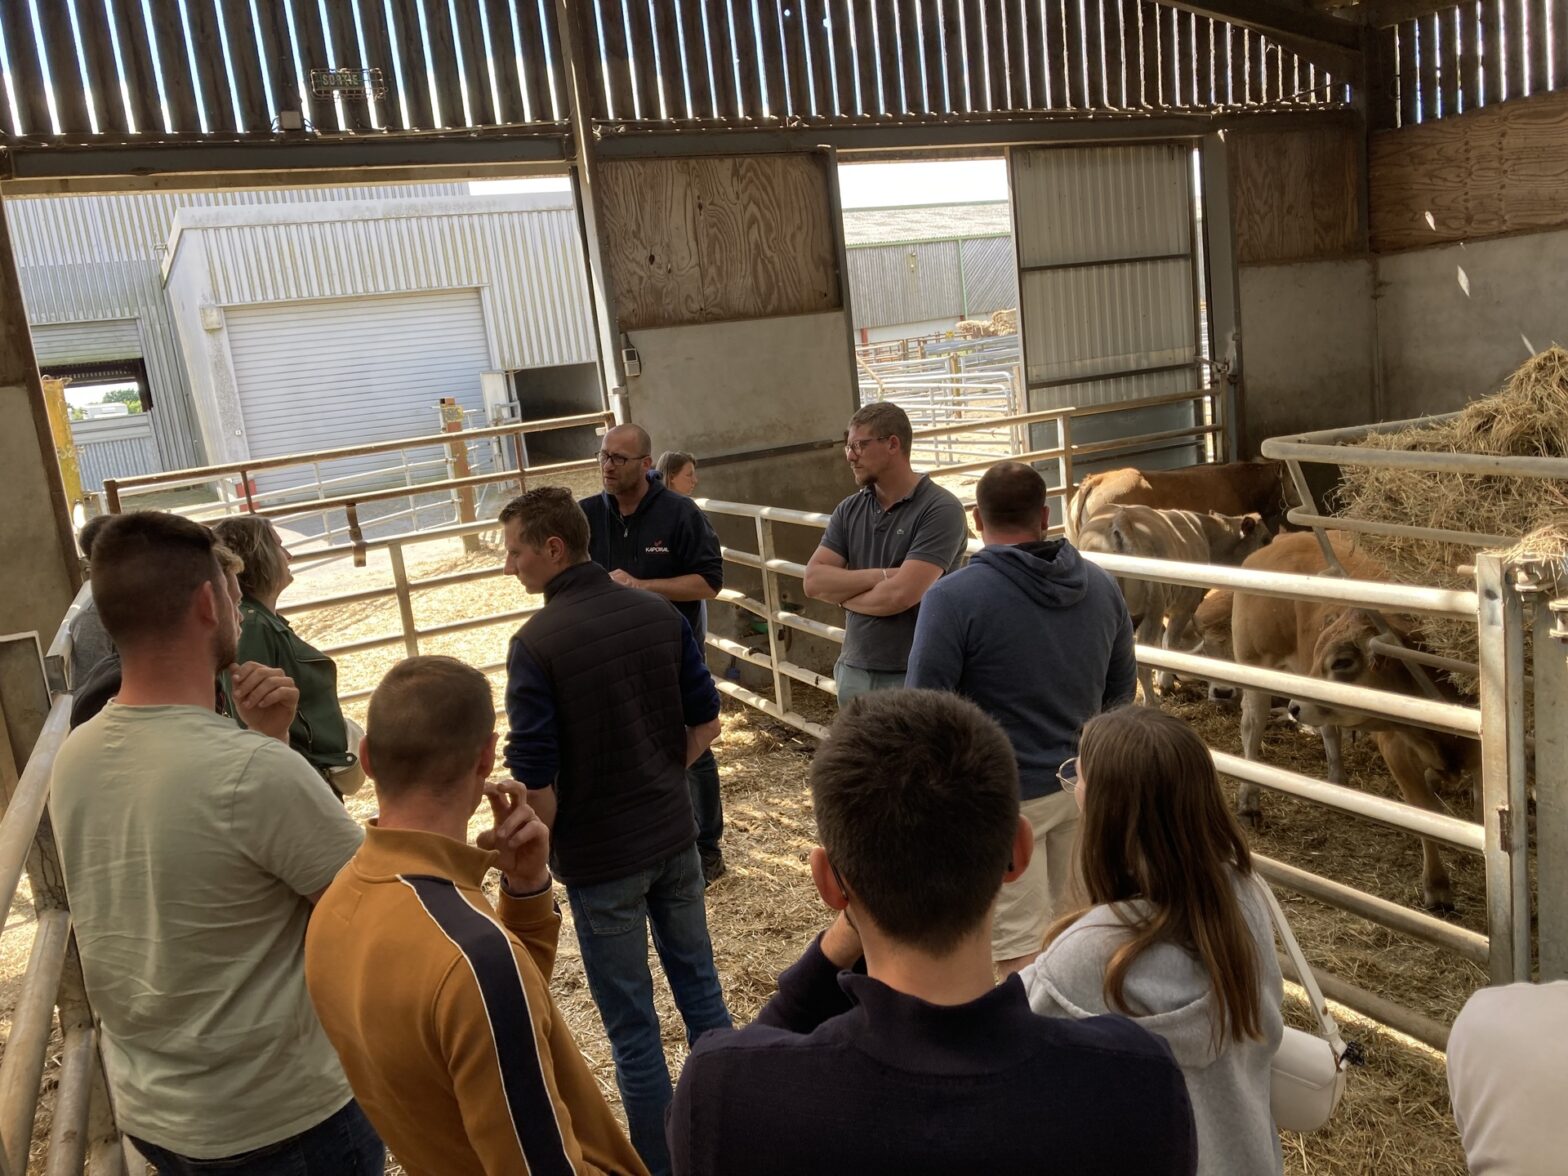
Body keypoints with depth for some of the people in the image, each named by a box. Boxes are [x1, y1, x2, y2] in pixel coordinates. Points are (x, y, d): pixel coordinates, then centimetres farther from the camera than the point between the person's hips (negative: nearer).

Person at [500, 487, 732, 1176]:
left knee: (631, 1023, 11)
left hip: (600, 858, -5)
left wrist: (545, 851, -3)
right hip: (674, 835, 5)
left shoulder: (536, 643, -19)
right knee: (698, 983, 22)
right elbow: (705, 723, 2)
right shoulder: (659, 613, -4)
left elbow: (535, 780, -19)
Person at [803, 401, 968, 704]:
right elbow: (813, 581, -3)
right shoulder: (849, 510, 7)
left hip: (915, 677, -6)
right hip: (854, 672, 6)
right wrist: (880, 575, -15)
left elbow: (900, 594, -21)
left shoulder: (940, 509, -12)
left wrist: (841, 592, -4)